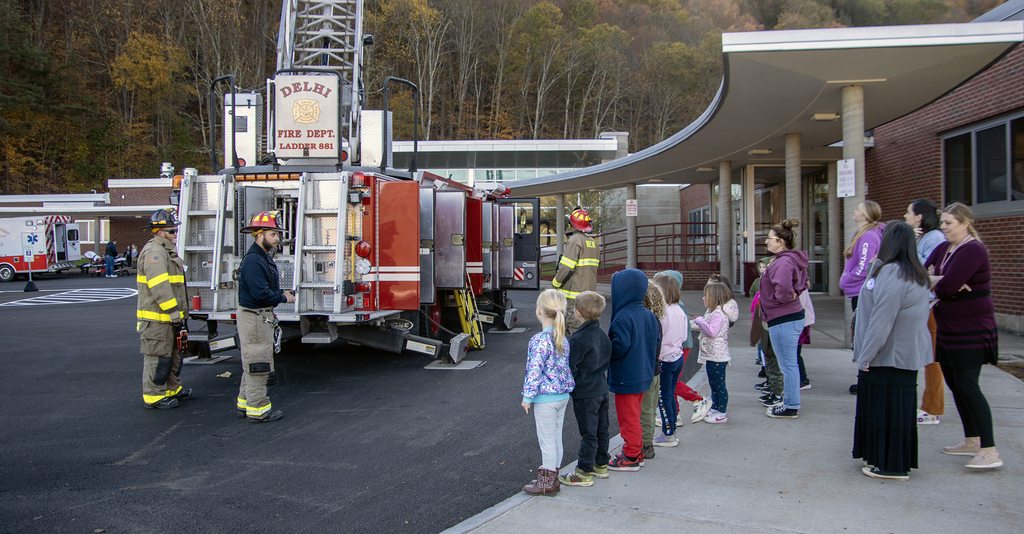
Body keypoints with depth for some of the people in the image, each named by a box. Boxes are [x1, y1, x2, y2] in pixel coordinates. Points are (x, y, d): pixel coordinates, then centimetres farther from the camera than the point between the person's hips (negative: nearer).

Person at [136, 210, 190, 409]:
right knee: (157, 356, -4)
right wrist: (173, 310, -24)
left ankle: (173, 389, 29)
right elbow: (159, 286, -25)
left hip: (168, 318, 11)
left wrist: (178, 312, 21)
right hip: (156, 318, -11)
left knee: (173, 354, 18)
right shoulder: (154, 252, -16)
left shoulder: (168, 251, 19)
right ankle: (153, 395, 4)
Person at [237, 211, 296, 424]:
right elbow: (261, 293, -25)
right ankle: (257, 410, 3)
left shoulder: (265, 258, 14)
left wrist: (282, 293, 4)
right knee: (257, 364, -4)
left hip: (262, 316, 11)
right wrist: (283, 298, -12)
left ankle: (245, 404, 28)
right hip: (253, 317, -11)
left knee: (253, 364, 18)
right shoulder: (253, 261, -20)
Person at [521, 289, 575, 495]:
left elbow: (535, 370, -21)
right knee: (556, 438, 17)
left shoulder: (539, 340, -21)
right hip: (563, 395, 8)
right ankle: (551, 476, 29)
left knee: (547, 440, 3)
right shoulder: (563, 339, 3)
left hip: (545, 398, -8)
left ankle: (547, 483, 14)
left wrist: (527, 397, -12)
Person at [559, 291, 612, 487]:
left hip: (585, 394, -8)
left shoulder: (578, 340, -22)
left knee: (588, 433, -1)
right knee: (601, 430, 17)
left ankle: (584, 473, 9)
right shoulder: (603, 335, 3)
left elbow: (570, 368, -20)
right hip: (602, 390, 8)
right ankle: (601, 465, 30)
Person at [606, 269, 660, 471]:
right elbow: (656, 341, 9)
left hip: (625, 377, -8)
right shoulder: (649, 315, 2)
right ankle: (637, 451, 30)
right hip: (643, 374, 8)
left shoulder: (623, 318, -23)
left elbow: (619, 347, -26)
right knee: (634, 414, 21)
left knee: (628, 417, 4)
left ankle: (631, 458, 13)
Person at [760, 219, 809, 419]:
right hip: (793, 316, 11)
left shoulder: (784, 262, -21)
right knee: (789, 364, 19)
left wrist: (783, 298, -17)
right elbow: (801, 283, 28)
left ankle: (791, 407, 9)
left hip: (783, 320, -11)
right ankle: (789, 402, 29)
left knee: (788, 365, 0)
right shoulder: (792, 260, 12)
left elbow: (783, 288, -37)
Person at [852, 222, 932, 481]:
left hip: (892, 355, -10)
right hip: (903, 353, 10)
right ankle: (881, 459, 24)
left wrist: (866, 356, -17)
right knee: (882, 407, 15)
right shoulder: (913, 273, 13)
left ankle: (894, 467, 6)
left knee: (889, 408, -2)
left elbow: (883, 319, -22)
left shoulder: (893, 273, -20)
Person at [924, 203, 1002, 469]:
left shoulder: (973, 250, -17)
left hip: (971, 331, -9)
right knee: (955, 384, 13)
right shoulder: (943, 248, 12)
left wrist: (933, 283, -4)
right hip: (948, 329, 9)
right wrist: (939, 281, -16)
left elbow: (947, 286, -25)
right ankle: (972, 441, 23)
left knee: (967, 387, -10)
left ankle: (990, 451, -6)